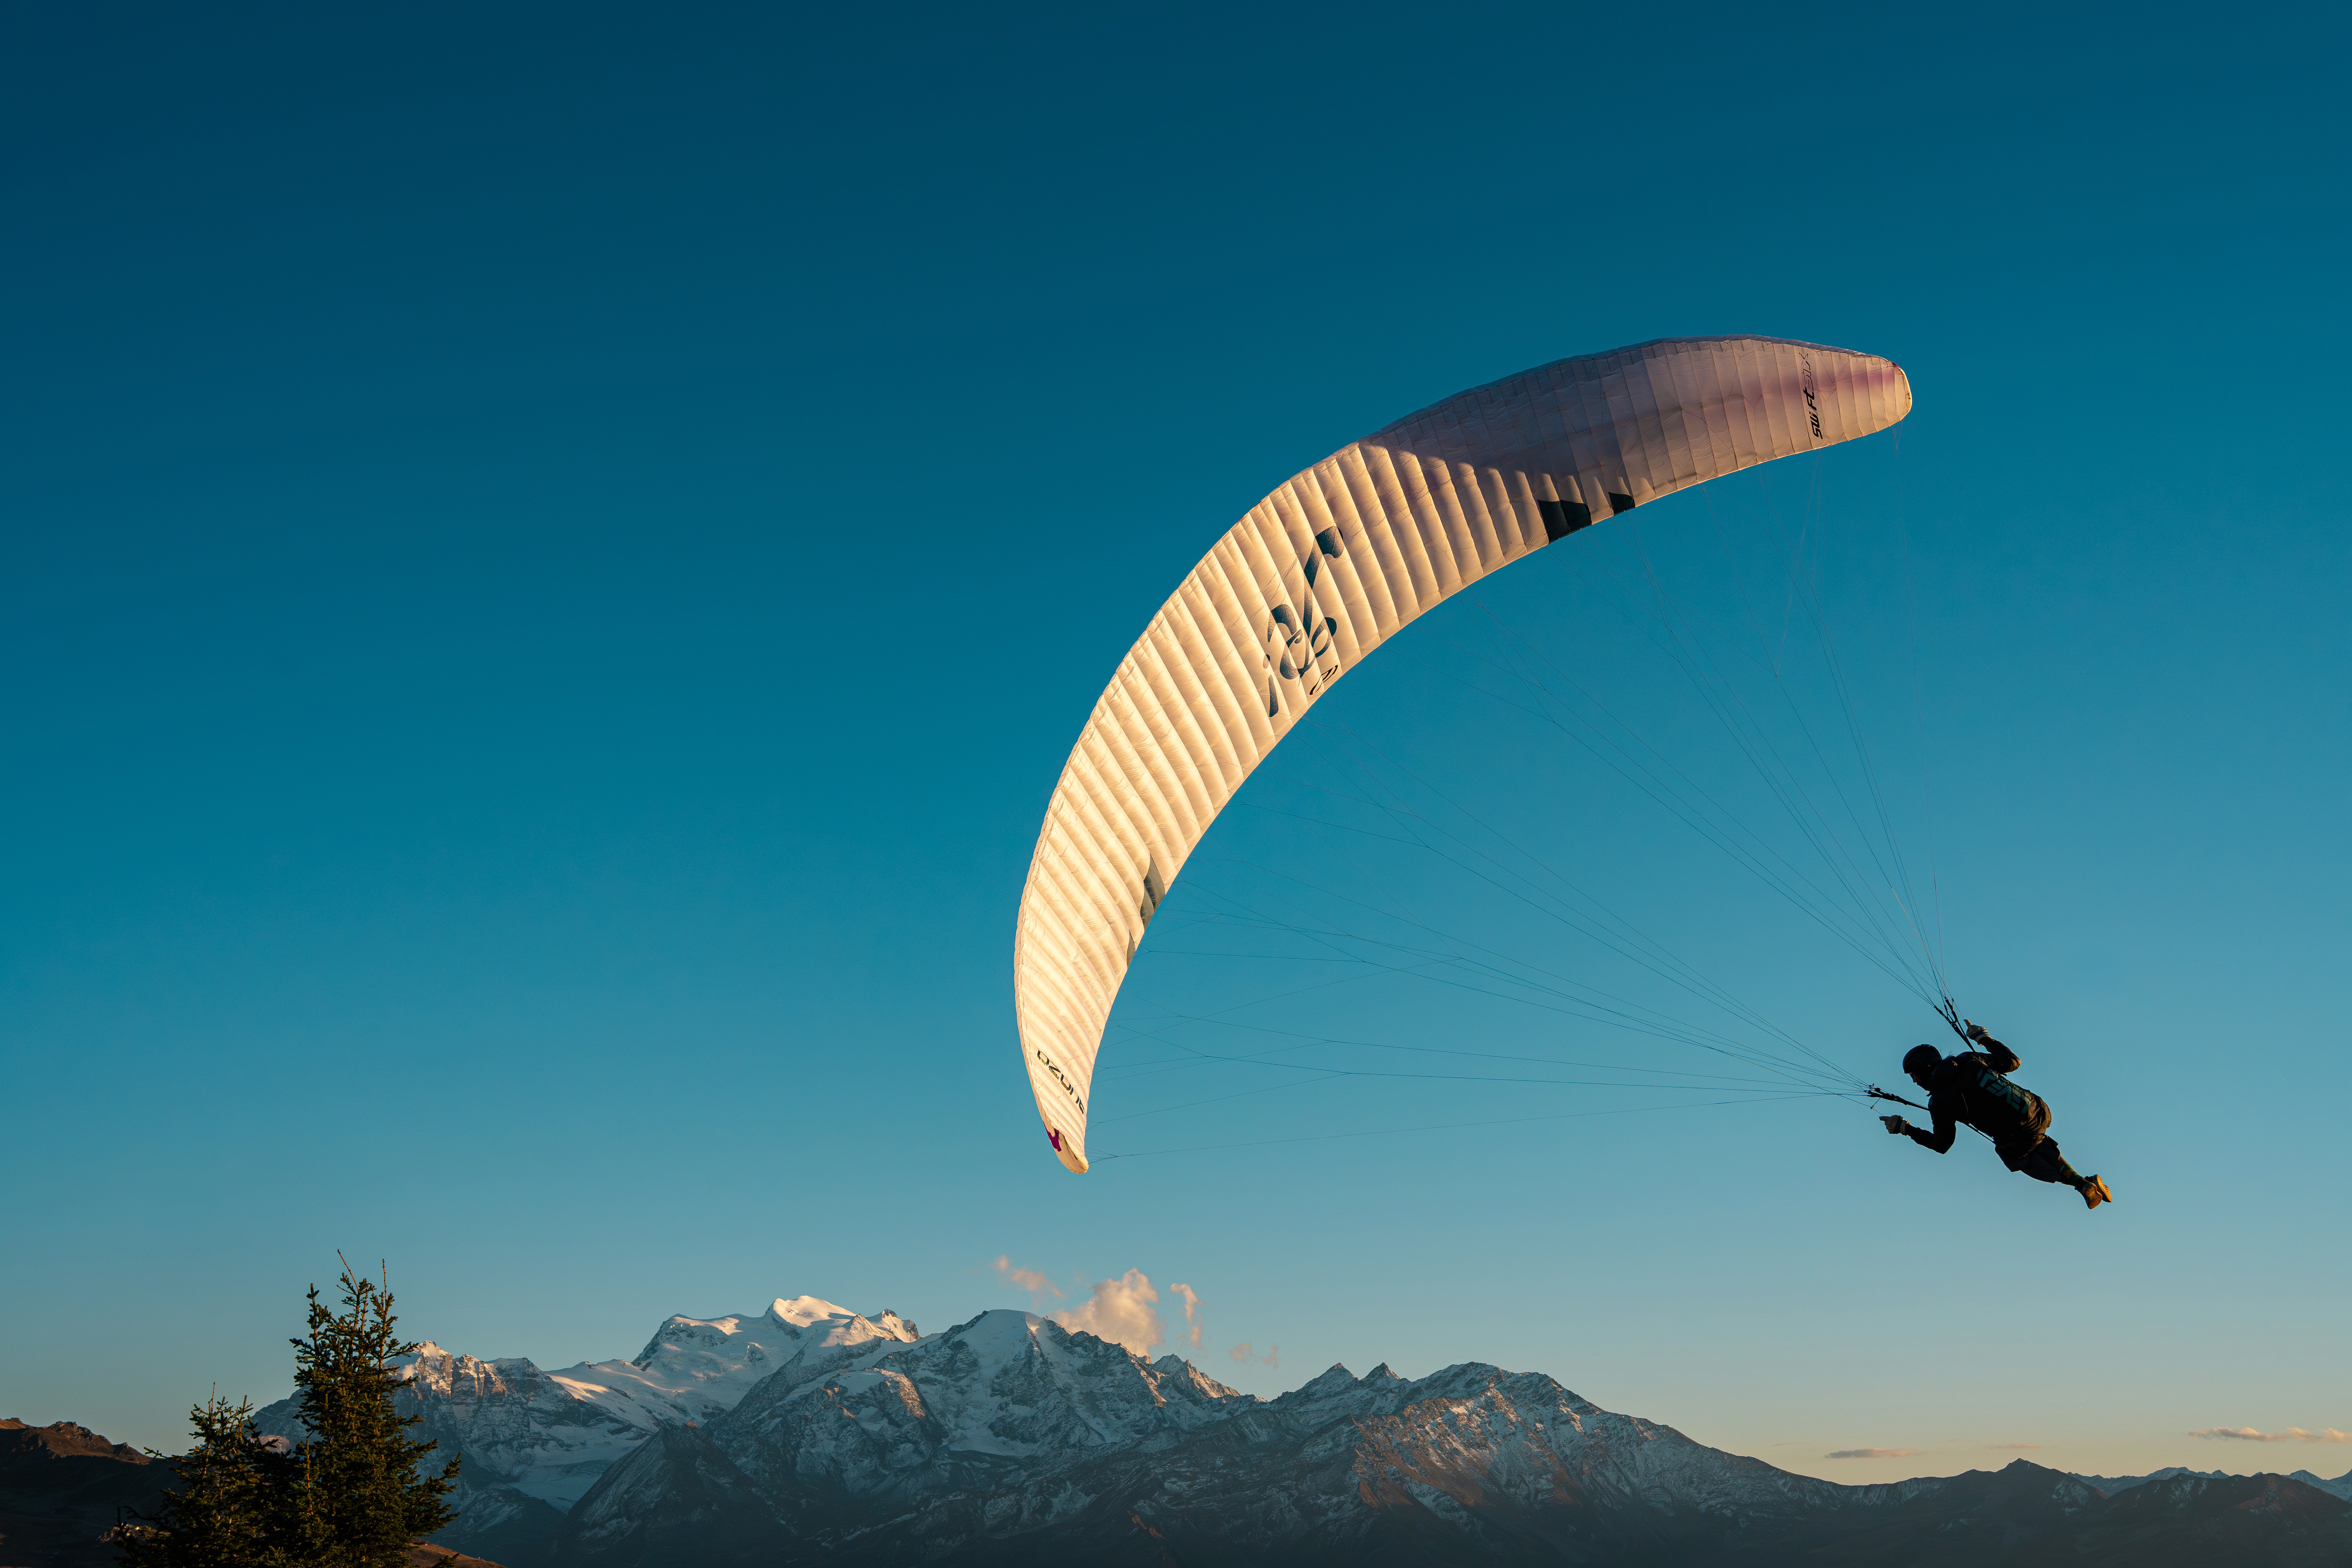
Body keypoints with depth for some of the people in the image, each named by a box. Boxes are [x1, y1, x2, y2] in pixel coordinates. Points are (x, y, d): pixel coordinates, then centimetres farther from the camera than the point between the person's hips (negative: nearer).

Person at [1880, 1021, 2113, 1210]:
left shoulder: (1939, 1103, -11)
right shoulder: (1968, 1061, -1)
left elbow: (1941, 1145, 1)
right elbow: (2013, 1062, 11)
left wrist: (1904, 1128, 10)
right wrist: (1984, 1037, 21)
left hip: (2020, 1141, -5)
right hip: (2041, 1112, 5)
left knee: (2017, 1159, 31)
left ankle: (2080, 1183, 21)